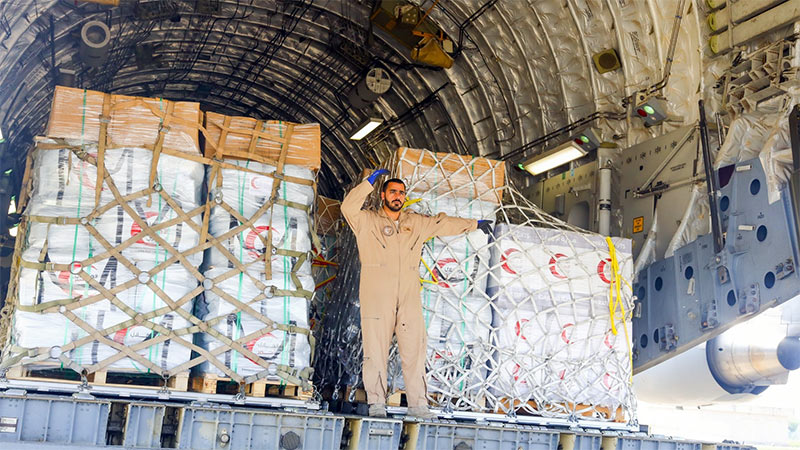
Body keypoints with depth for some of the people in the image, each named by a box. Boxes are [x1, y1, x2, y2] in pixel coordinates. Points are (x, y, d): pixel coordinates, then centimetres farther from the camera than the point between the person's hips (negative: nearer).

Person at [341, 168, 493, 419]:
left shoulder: (417, 223, 20)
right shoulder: (367, 222, 7)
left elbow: (444, 223, 30)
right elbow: (348, 208, -10)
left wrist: (475, 224, 38)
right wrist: (370, 181, -13)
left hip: (409, 297, 4)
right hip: (376, 299, -3)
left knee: (415, 349, -1)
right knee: (376, 349, -5)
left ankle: (417, 404, 3)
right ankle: (376, 403, 2)